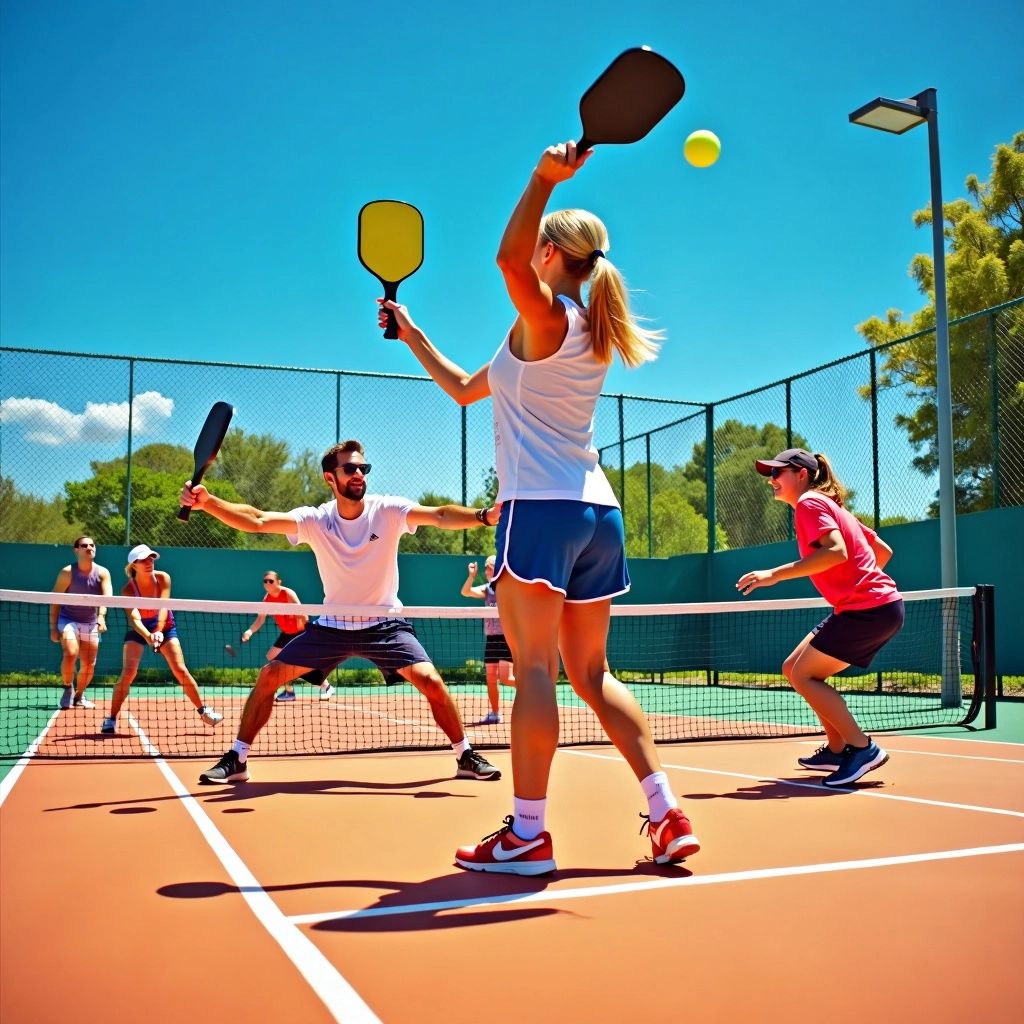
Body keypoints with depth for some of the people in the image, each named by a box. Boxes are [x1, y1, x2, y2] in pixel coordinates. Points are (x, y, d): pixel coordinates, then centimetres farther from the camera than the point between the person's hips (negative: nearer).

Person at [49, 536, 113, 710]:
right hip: (68, 619, -3)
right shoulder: (67, 573, -10)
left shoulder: (103, 573, -6)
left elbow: (107, 596, -21)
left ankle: (79, 695, 28)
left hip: (91, 623, 3)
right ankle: (68, 688, -1)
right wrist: (53, 628, -8)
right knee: (70, 654, -25)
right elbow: (55, 601, -5)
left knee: (89, 664, 5)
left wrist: (101, 616, -39)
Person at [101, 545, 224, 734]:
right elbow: (134, 619, -35)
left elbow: (163, 607, -30)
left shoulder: (163, 578, -20)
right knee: (128, 673, -15)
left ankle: (203, 710, 5)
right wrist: (148, 636, -53)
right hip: (139, 630, -1)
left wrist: (158, 631, -47)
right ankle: (111, 719, -2)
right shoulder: (129, 589, -24)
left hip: (165, 627, 1)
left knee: (180, 670, -7)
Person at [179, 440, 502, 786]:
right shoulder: (314, 520, -11)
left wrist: (484, 515, -50)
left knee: (431, 681, -19)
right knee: (268, 677, -7)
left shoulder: (388, 510, -15)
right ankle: (236, 760, 10)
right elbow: (256, 521, -23)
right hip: (332, 625, 2)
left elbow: (440, 515, -30)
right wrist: (207, 501, -39)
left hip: (385, 624, -2)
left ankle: (466, 757, 2)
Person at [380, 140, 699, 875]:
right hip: (597, 511, 9)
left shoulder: (546, 316, -4)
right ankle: (668, 815, 8)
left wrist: (544, 179, -33)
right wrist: (412, 336, 31)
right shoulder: (588, 336, 22)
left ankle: (527, 834, -2)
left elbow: (510, 257, -30)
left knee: (535, 669, -6)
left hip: (543, 508, -9)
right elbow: (465, 388, 29)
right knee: (591, 674, 11)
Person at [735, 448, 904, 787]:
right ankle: (837, 749, 16)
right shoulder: (830, 505, 20)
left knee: (802, 674, -6)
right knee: (794, 668, 12)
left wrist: (775, 574, -23)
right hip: (878, 605, 10)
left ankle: (863, 748, -4)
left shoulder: (810, 502, -7)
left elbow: (837, 551, -25)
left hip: (868, 608, -10)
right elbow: (883, 551, 21)